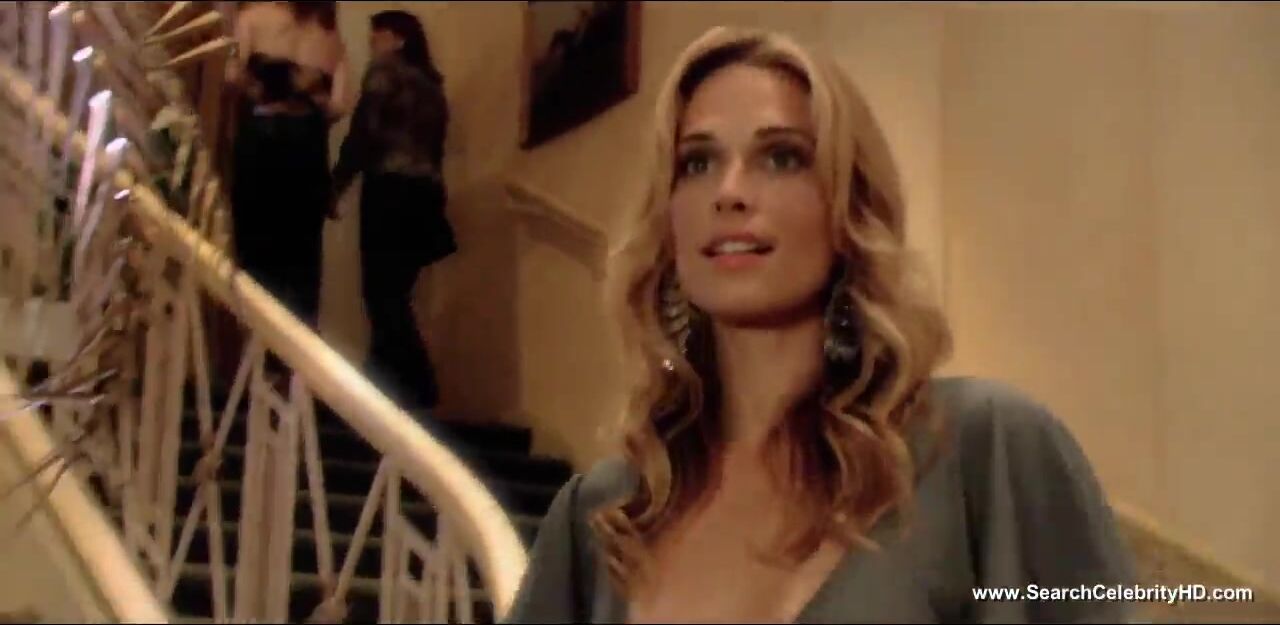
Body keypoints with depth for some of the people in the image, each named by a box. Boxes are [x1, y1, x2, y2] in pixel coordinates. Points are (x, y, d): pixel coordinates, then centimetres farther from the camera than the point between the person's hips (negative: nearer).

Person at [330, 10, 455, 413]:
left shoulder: (385, 72, 0)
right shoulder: (429, 84, 22)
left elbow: (363, 135, -8)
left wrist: (335, 185, -4)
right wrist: (427, 191, 18)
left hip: (391, 192, -8)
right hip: (423, 194, 8)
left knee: (384, 298, -8)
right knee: (393, 296, 10)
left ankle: (415, 392, -11)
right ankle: (386, 389, 12)